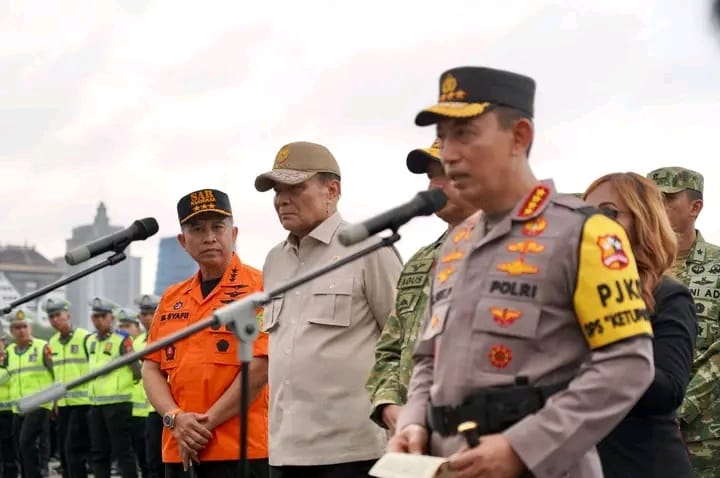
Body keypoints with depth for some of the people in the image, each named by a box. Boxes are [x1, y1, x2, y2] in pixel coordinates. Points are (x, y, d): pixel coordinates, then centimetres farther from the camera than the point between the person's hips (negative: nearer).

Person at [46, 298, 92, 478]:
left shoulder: (85, 338, -8)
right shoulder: (52, 343, 14)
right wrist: (55, 400, 21)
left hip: (83, 403, -7)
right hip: (63, 404, 7)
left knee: (74, 449, -11)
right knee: (64, 451, 8)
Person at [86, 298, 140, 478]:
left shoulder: (122, 339, -10)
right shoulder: (90, 341, 12)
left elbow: (137, 369, -7)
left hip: (118, 403, -7)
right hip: (95, 404, 7)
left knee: (122, 450, -4)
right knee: (98, 452, 11)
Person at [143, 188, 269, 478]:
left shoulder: (257, 287, -4)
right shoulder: (171, 299, 16)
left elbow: (260, 366, -13)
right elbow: (151, 368, 13)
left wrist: (207, 423, -13)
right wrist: (175, 418, -6)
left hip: (240, 450, -6)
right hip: (178, 452, 6)